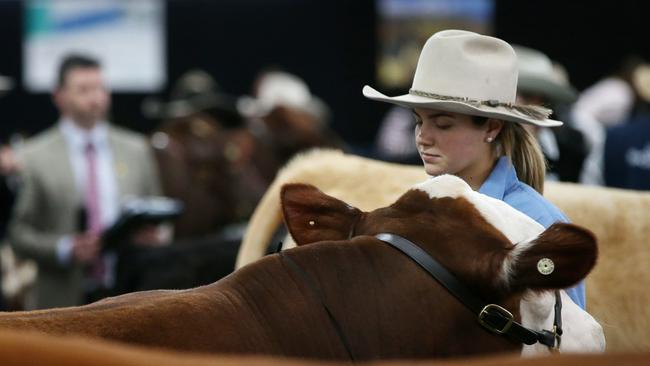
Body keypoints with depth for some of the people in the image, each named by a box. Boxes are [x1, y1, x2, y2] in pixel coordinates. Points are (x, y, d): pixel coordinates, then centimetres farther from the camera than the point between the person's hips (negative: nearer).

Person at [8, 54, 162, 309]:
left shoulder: (136, 150, 11)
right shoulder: (34, 158, 0)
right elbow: (18, 233, 0)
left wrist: (149, 237, -4)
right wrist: (66, 249, -15)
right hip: (63, 303, -3)